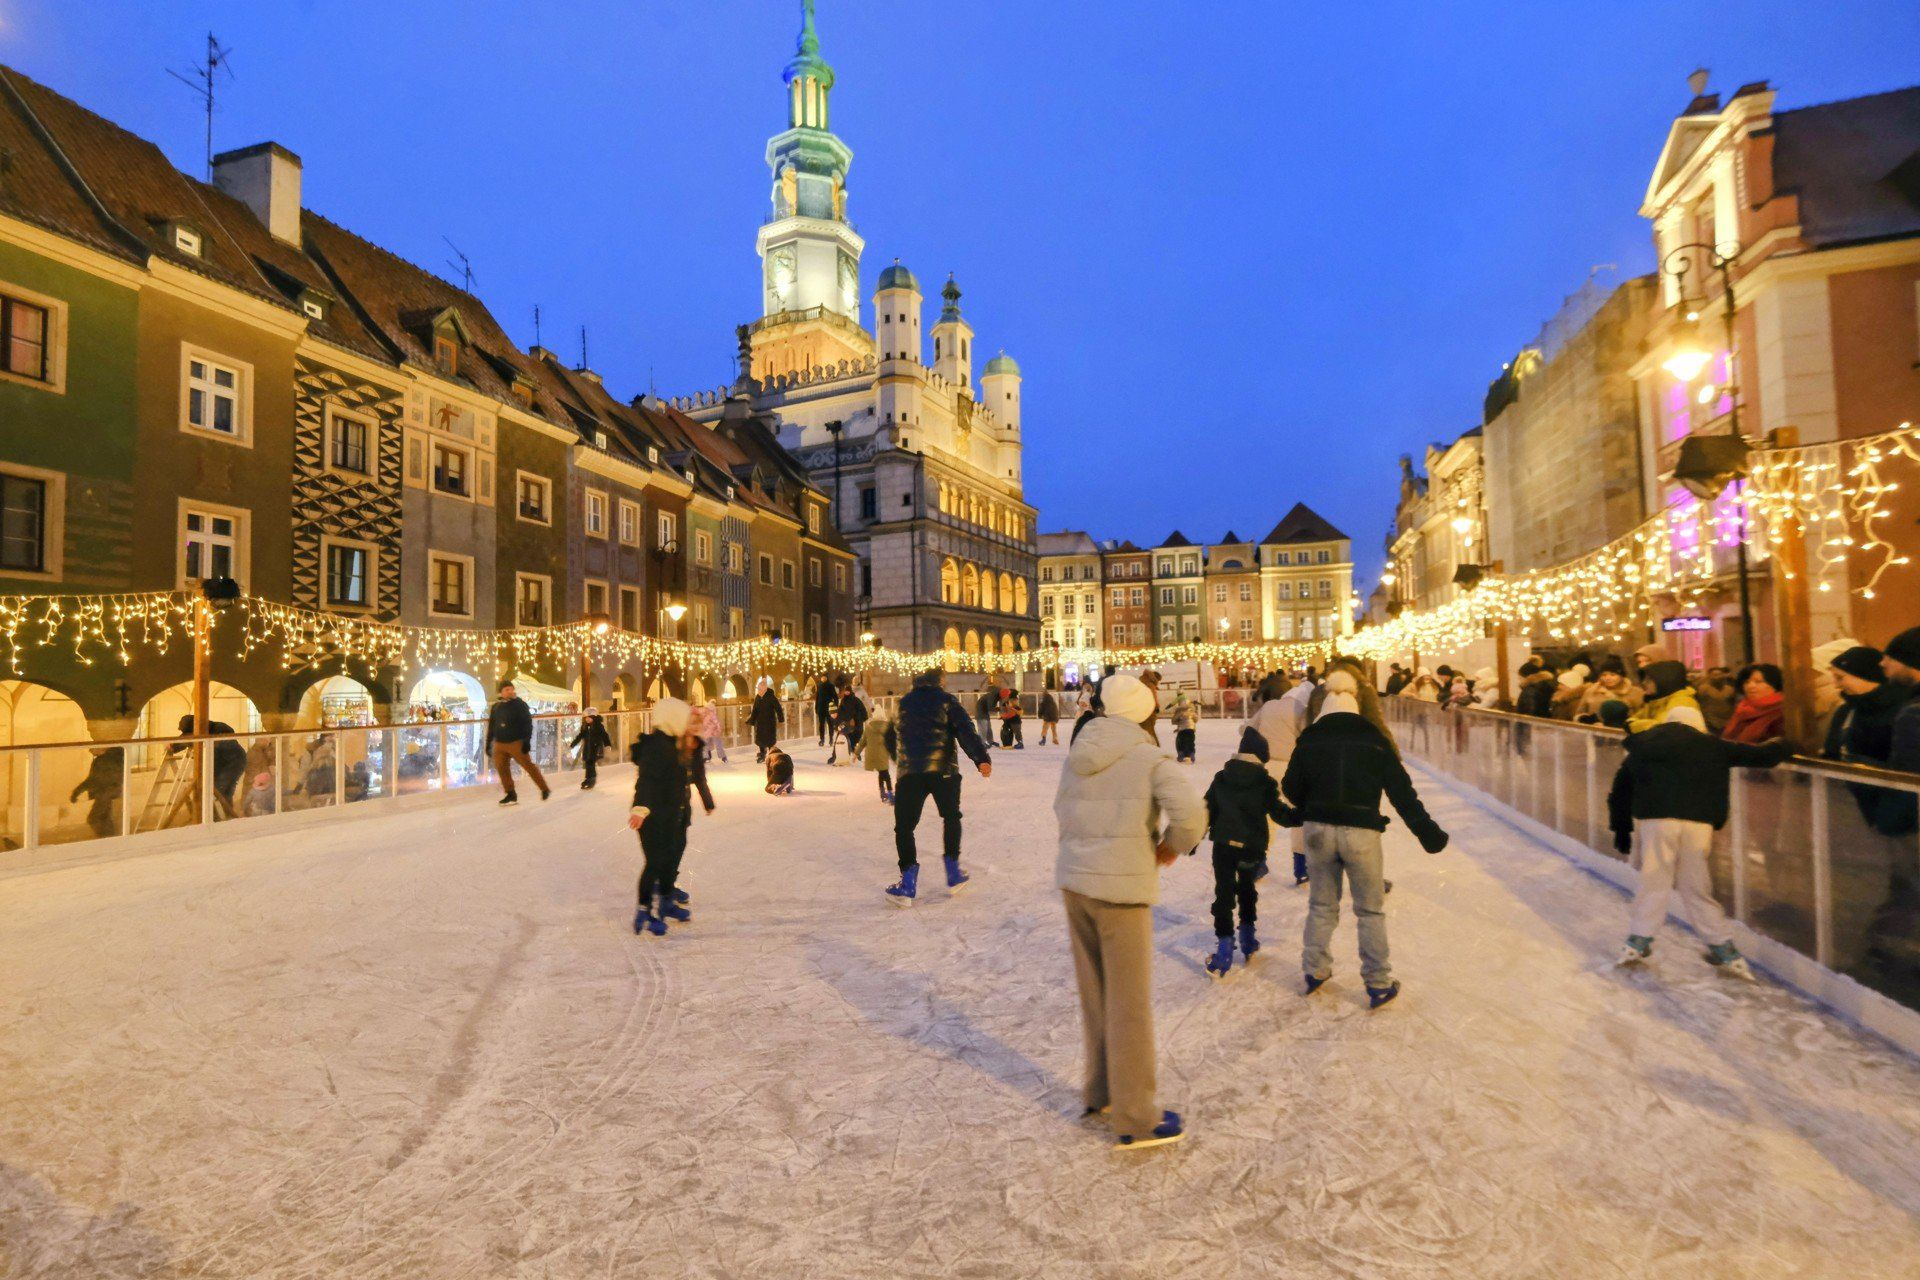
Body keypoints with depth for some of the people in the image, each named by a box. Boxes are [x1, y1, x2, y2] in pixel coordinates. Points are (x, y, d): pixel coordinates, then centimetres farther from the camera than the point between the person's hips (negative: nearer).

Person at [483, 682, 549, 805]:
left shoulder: (520, 705, -6)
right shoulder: (495, 707, 9)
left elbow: (528, 724, -9)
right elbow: (491, 726, 18)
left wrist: (526, 741, -16)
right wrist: (488, 743, 17)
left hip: (516, 743, -5)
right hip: (499, 744, 5)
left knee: (528, 766, -4)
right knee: (501, 769, 2)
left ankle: (544, 790, 5)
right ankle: (511, 795, 15)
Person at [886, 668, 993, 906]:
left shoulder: (904, 703, 16)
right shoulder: (946, 700, 6)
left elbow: (891, 737, 24)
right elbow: (965, 730, -8)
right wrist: (981, 759, -15)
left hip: (909, 772, 1)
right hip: (943, 770, -1)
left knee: (904, 825, 7)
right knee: (951, 817, 20)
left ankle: (908, 882, -4)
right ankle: (953, 873, 20)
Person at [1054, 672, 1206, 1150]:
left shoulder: (1079, 755, 8)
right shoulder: (1151, 758, -10)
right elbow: (1191, 813, -22)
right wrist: (1171, 847, -3)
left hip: (1074, 881, 6)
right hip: (1122, 887, -6)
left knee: (1094, 994, 20)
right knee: (1130, 1005, 4)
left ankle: (1101, 1092, 35)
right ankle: (1135, 1120, 14)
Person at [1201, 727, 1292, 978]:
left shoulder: (1221, 778, 1)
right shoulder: (1265, 783, -7)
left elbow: (1207, 809, 3)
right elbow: (1278, 813, -6)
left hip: (1223, 845, 0)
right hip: (1253, 847, 0)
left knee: (1224, 894, 2)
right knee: (1247, 890, 22)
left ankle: (1224, 948, -5)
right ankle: (1247, 940, 30)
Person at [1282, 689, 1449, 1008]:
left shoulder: (1310, 740, 6)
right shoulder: (1374, 741, 2)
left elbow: (1290, 787, 11)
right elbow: (1402, 791, 2)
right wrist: (1426, 831, 8)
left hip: (1318, 829, 2)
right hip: (1361, 831, -2)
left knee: (1321, 904, 17)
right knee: (1370, 910, 11)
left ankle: (1315, 971, 27)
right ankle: (1378, 984, 17)